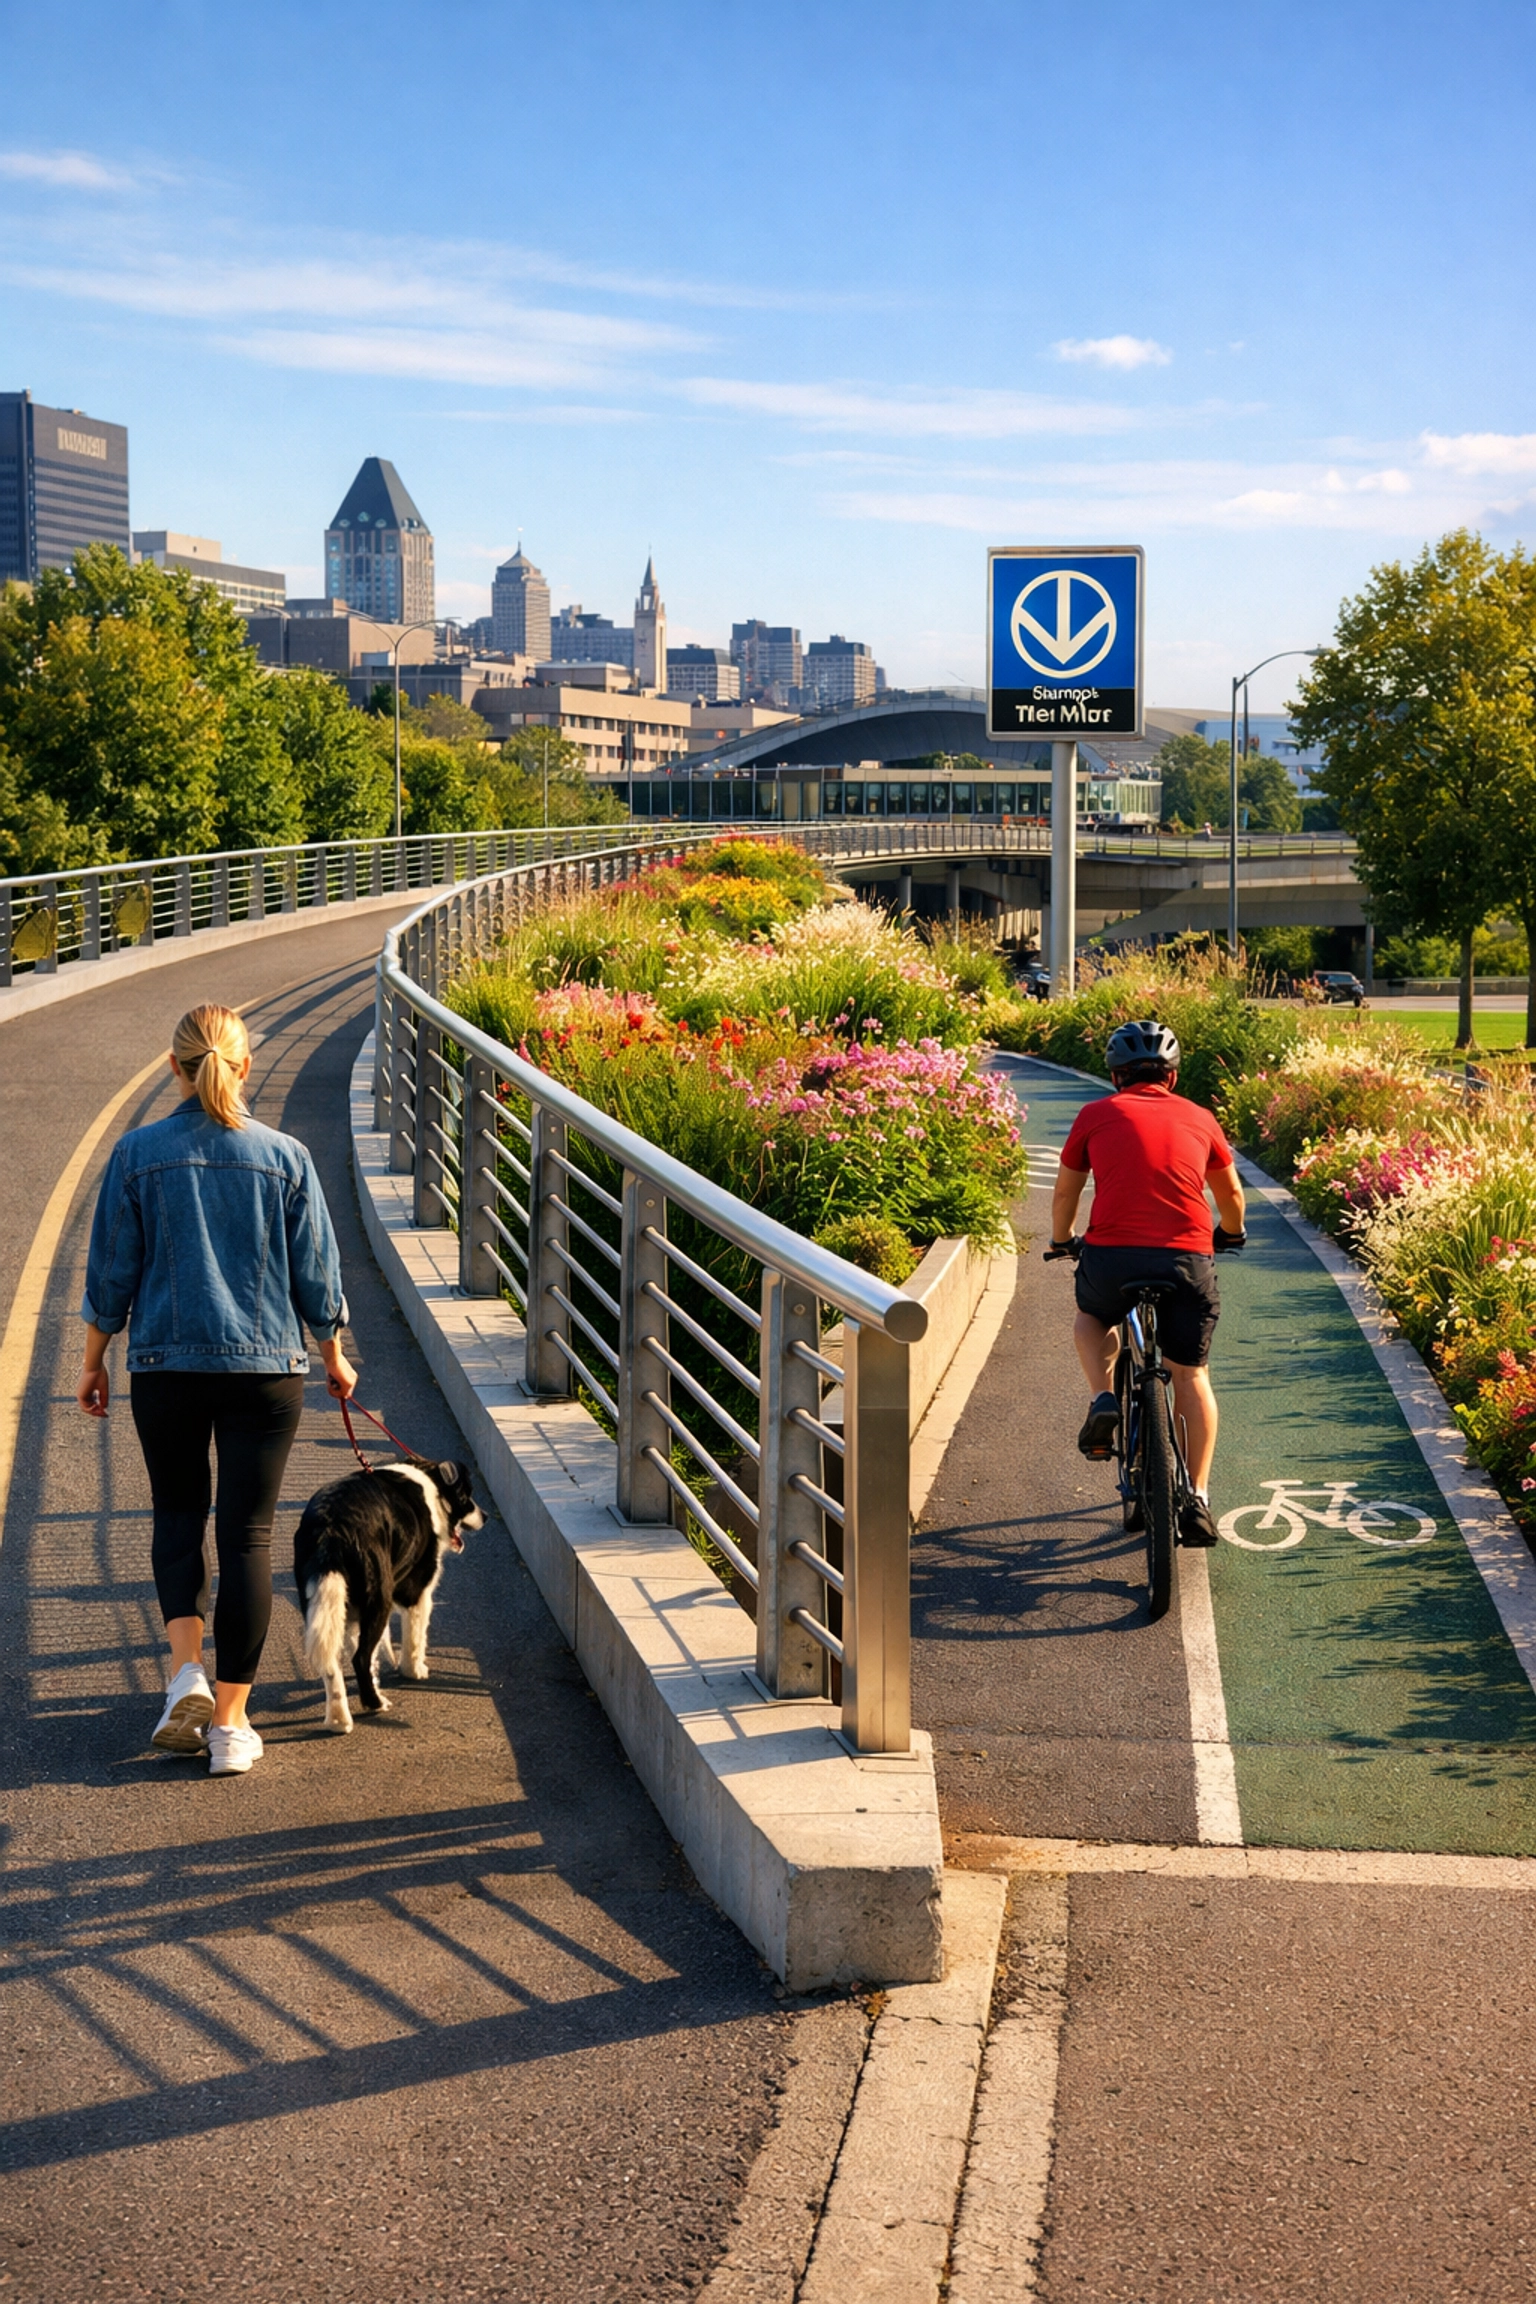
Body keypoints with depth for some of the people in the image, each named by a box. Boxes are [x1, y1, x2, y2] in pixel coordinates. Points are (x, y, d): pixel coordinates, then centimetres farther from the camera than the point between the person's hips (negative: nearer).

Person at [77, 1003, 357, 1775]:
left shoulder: (137, 1154, -5)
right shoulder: (285, 1157, -3)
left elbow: (111, 1273, 0)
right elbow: (317, 1274, 3)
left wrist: (94, 1362, 13)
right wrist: (334, 1358, 18)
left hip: (166, 1367, 0)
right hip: (266, 1366, 0)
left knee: (178, 1513, 19)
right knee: (247, 1533, 5)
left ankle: (187, 1668, 0)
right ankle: (229, 1723, 7)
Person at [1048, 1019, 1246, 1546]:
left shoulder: (1096, 1114, 13)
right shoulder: (1197, 1118, 18)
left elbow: (1065, 1193, 22)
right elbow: (1231, 1194, 31)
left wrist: (1061, 1240, 41)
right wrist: (1231, 1233, 52)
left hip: (1111, 1253, -1)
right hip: (1187, 1257, 1)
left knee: (1092, 1317, 32)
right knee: (1191, 1375, 15)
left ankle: (1102, 1399, 8)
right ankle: (1196, 1499, 9)